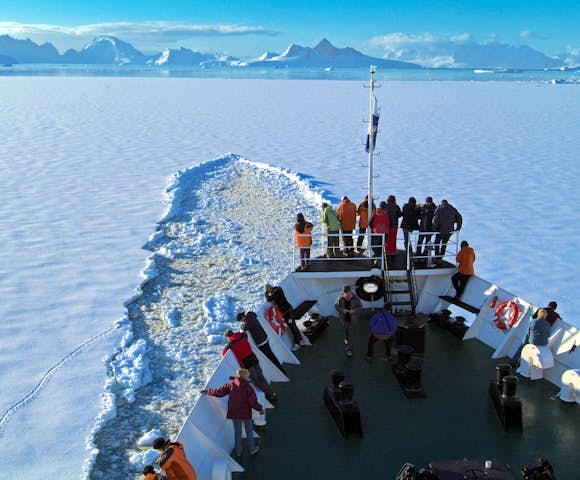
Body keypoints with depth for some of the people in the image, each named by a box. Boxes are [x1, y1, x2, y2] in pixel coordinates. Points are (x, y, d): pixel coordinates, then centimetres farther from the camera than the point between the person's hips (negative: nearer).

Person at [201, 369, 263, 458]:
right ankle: (252, 449, 31)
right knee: (249, 430, 18)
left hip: (234, 413, 3)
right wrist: (260, 408, -2)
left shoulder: (231, 384, -10)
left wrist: (208, 391, 9)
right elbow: (253, 402, -19)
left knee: (237, 431, 18)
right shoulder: (248, 387, -18)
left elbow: (220, 392, -5)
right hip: (246, 413, -3)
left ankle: (238, 451, 30)